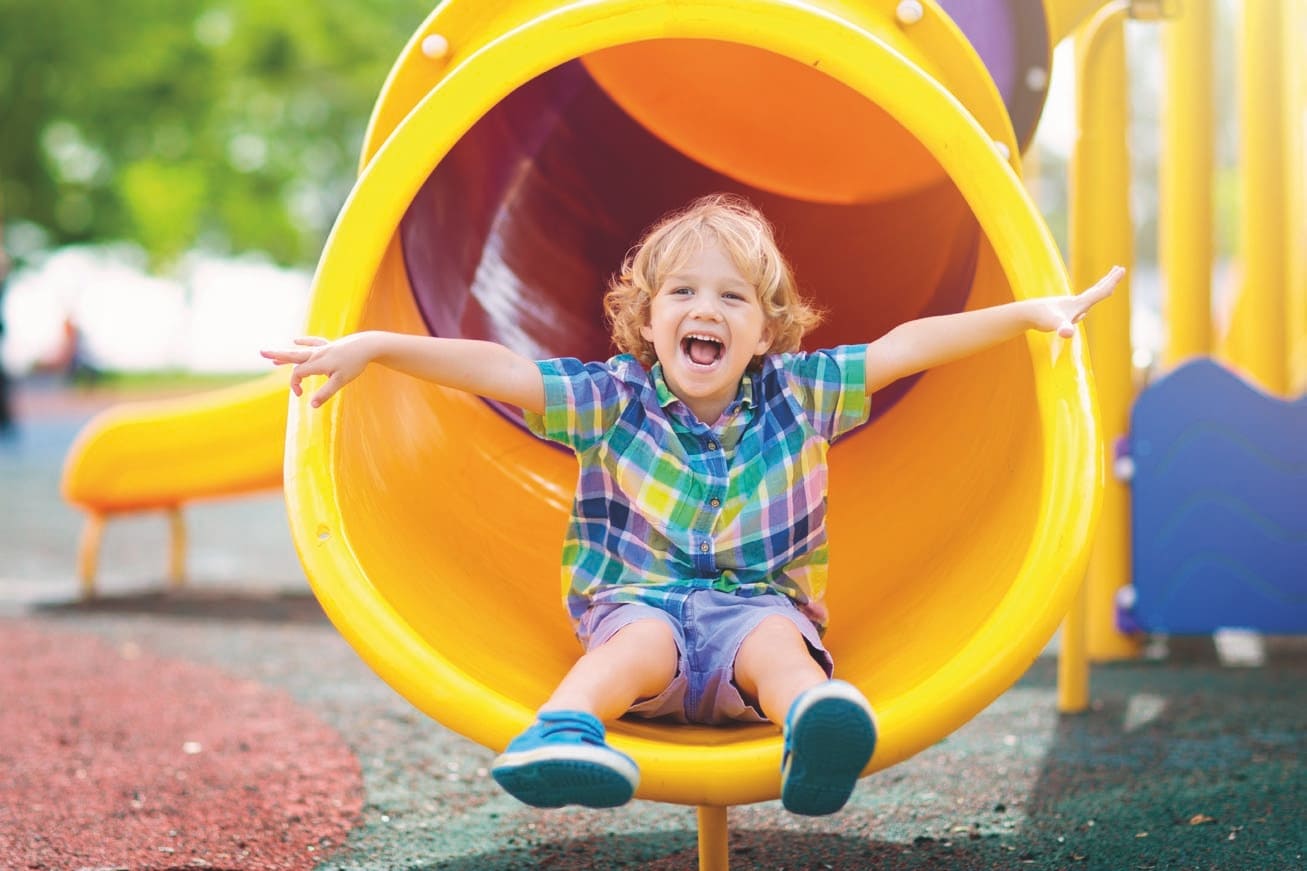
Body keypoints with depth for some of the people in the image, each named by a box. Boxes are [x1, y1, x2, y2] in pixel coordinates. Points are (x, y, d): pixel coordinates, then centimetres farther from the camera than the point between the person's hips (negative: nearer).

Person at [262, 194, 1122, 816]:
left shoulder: (797, 393, 8)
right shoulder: (614, 399, 3)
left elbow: (907, 346, 6)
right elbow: (496, 369, -6)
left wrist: (1031, 311, 4)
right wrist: (374, 346, -16)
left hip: (763, 603, 0)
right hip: (639, 599, 0)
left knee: (777, 642, -34)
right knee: (642, 642, -35)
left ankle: (816, 729, -68)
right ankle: (562, 730, -63)